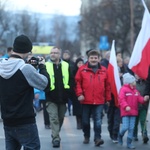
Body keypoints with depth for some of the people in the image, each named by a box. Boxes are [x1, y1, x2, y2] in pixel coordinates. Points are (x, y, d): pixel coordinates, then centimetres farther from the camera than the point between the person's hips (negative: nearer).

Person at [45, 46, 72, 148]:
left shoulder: (66, 66, 5)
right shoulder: (46, 66, 0)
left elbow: (71, 81, 7)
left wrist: (69, 93, 1)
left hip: (63, 98, 3)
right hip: (51, 98, -3)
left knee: (60, 118, 14)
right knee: (54, 118, -10)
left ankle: (55, 135, 31)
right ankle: (56, 138, -10)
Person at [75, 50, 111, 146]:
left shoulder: (104, 71, 6)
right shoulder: (82, 69, 1)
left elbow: (107, 86, 10)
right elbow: (77, 82, 0)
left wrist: (108, 98, 10)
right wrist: (79, 94, -10)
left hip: (99, 101, 0)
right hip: (86, 101, 0)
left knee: (98, 120, -7)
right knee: (85, 120, 11)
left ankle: (97, 138, -6)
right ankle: (86, 137, 28)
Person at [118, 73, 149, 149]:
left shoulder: (135, 90, 12)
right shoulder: (123, 89, -9)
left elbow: (139, 98, 8)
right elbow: (121, 99, -18)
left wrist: (144, 99, -13)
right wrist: (126, 106, -31)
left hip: (133, 112, 6)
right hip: (125, 112, -6)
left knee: (131, 128, 5)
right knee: (125, 127, -10)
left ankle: (129, 143, 11)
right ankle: (120, 135, 21)